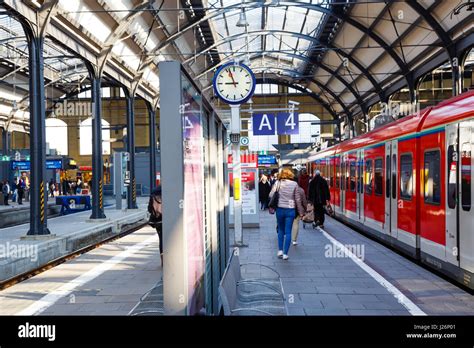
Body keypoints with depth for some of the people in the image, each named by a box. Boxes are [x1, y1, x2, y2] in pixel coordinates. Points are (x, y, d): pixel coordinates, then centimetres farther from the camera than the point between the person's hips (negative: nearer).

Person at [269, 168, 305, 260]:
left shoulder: (278, 183, -2)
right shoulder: (294, 184, -2)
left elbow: (271, 195, -6)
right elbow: (298, 199, 1)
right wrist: (301, 212, 7)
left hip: (280, 209, 1)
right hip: (291, 210, -1)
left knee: (281, 230, 18)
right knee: (288, 232, 4)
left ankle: (280, 250, 14)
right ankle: (285, 253, 3)